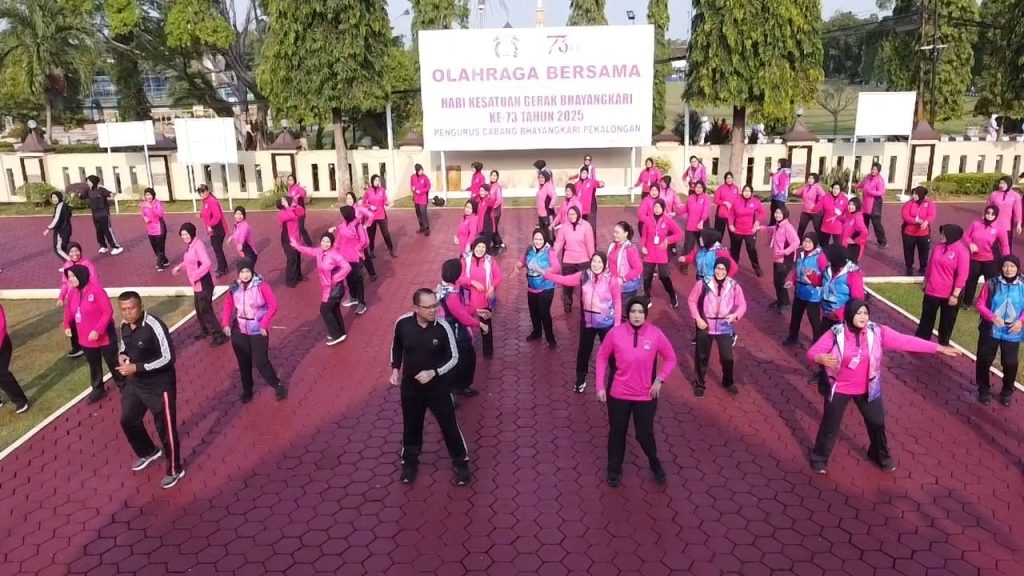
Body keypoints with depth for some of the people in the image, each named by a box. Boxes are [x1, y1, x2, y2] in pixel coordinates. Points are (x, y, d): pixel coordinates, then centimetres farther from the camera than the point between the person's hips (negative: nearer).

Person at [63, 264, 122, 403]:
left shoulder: (96, 290, -22)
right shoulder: (72, 292, 1)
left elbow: (108, 311, -23)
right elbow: (69, 311, 16)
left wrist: (98, 330, -26)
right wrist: (67, 326, -1)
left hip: (103, 336, -6)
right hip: (85, 338, 7)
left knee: (112, 362, 7)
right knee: (94, 365, 20)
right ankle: (98, 389, 35)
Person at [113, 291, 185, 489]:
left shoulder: (154, 326, -26)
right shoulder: (124, 326, -2)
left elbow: (168, 358, -26)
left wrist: (137, 367, -27)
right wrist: (121, 355, -5)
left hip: (159, 385, -8)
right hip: (134, 383, 8)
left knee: (165, 428, 4)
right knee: (128, 420, 22)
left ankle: (175, 470, 23)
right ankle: (148, 452, 49)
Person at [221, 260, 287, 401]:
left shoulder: (261, 286, -14)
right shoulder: (234, 288, -3)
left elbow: (273, 306, -13)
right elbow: (228, 305, 9)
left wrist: (264, 325, -15)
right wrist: (226, 323, -2)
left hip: (258, 330, -4)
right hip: (239, 331, 4)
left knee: (260, 362, -4)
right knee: (243, 363, 13)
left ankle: (278, 385, 17)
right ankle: (247, 390, 31)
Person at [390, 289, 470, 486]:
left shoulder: (442, 327, -20)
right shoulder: (403, 323, -15)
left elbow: (454, 357, -11)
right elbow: (396, 346, 7)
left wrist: (433, 372, -22)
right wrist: (395, 369, 1)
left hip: (437, 386, -1)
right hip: (410, 386, 2)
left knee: (449, 425, 10)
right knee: (411, 426, 18)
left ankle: (461, 463, 31)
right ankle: (410, 462, 41)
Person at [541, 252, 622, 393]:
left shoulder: (612, 280, -16)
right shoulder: (583, 276, -8)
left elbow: (617, 303, -11)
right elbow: (564, 279, -6)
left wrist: (617, 324, -9)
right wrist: (544, 273, -12)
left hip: (606, 324, -3)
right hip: (587, 322, 3)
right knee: (583, 351, 17)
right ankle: (580, 381, 36)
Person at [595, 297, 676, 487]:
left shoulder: (656, 334, -11)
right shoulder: (615, 332, -12)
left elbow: (670, 359, 3)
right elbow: (602, 357, 0)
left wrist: (660, 379, -8)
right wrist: (600, 386, -4)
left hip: (645, 395, 0)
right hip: (618, 394, 1)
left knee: (645, 434, 9)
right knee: (617, 432, 14)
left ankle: (655, 464, 39)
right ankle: (614, 469, 36)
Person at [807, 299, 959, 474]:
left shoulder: (877, 332, -13)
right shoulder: (835, 334, -19)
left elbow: (906, 341, -10)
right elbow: (812, 352, -19)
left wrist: (939, 348, -10)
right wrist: (821, 358, -43)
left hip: (867, 388, 3)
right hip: (839, 389, -3)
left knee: (877, 423, 19)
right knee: (830, 425, 10)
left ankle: (881, 455, 47)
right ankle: (819, 458, 32)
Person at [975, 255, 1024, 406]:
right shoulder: (991, 284, -8)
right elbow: (980, 304, -5)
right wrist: (992, 316, -21)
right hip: (990, 330, -1)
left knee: (1010, 364, 5)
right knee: (984, 361, 8)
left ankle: (1007, 392, 27)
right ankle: (984, 390, 27)